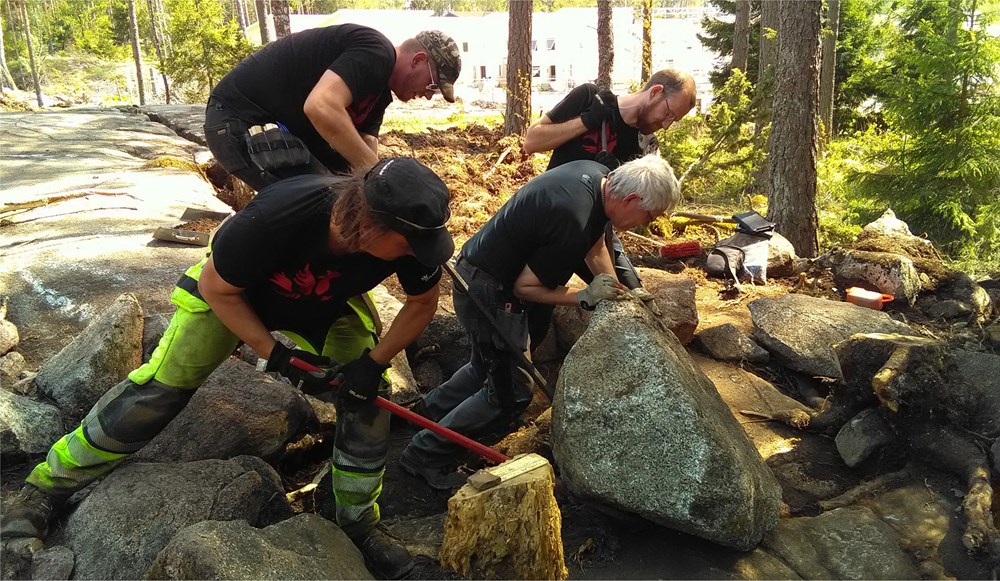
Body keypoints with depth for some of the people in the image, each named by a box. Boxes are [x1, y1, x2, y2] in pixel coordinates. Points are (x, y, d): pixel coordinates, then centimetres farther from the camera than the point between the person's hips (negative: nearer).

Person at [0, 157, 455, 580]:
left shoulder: (408, 238, -34)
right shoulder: (272, 218, -44)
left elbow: (423, 303, -12)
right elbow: (218, 288, -24)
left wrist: (373, 361, -19)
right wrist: (272, 353, -24)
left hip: (328, 307, 3)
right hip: (232, 291, -3)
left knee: (367, 394, -10)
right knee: (159, 388, -9)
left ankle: (359, 521, 11)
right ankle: (45, 487, 14)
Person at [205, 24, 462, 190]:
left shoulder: (379, 91, 13)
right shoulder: (376, 51, -18)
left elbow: (363, 150, 8)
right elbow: (321, 107, -34)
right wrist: (375, 170, -25)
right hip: (243, 120, -11)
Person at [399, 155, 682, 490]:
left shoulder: (598, 176, -5)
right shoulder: (573, 223, -33)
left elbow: (596, 249, 11)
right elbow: (525, 288, -22)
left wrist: (617, 296, 9)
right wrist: (585, 297, -16)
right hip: (487, 292, -10)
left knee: (490, 366, 25)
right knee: (512, 392, -2)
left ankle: (431, 408, 42)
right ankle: (427, 454, 8)